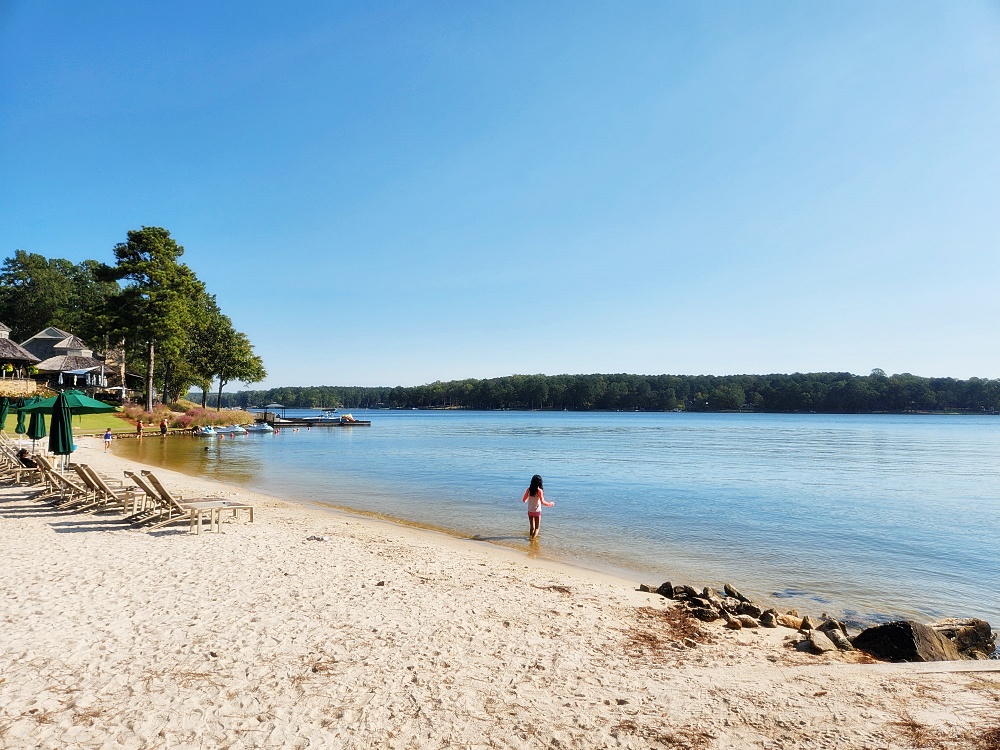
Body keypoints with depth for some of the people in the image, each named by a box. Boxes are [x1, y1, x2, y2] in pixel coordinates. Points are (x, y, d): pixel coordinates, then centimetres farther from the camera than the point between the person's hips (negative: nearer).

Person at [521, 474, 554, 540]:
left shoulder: (528, 490, -4)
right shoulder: (539, 490, -16)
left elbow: (524, 500, 1)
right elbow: (542, 502, -20)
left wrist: (526, 500, 23)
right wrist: (549, 504, -6)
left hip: (530, 511, 4)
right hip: (537, 511, -4)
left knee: (531, 527, 18)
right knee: (536, 528, 9)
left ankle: (530, 537, 19)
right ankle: (533, 538, -6)